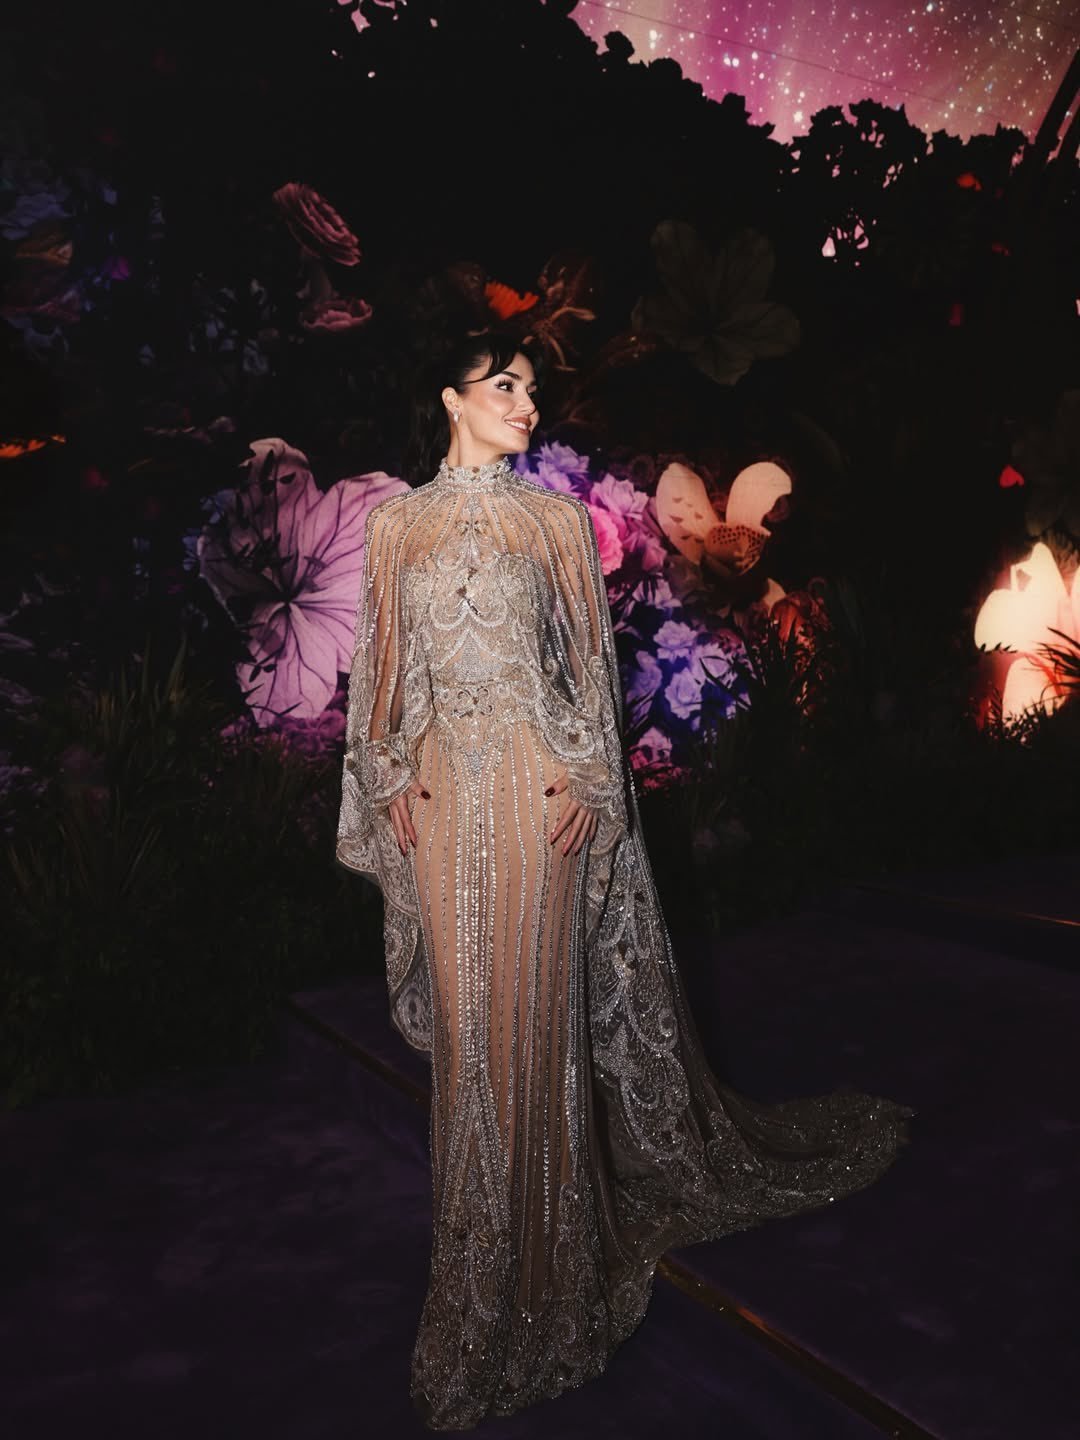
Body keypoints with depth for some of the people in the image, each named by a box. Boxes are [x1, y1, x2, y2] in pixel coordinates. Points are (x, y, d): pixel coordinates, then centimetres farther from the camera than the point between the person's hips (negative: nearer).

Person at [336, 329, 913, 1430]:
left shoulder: (555, 518, 5)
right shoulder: (398, 522, 9)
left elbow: (589, 657, 4)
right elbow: (383, 659, 10)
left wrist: (589, 779, -5)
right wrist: (389, 780, 2)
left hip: (540, 782, -1)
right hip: (441, 788, 2)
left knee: (537, 1001, 2)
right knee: (466, 1012, 8)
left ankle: (542, 1249, 20)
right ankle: (486, 1249, 28)